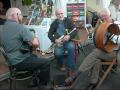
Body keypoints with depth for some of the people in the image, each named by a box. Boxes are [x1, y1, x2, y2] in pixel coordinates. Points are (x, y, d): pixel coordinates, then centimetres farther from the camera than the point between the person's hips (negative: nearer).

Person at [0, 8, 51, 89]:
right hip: (20, 62, -9)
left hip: (11, 61, 9)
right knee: (46, 62, 2)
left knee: (34, 57, 32)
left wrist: (28, 43, 9)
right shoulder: (20, 27, -22)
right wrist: (32, 47, -5)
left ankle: (34, 81, 40)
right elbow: (35, 43, -28)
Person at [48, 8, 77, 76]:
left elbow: (75, 31, -3)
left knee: (71, 47, -35)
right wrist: (55, 40, -16)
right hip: (59, 42, 1)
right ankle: (61, 64, 7)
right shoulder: (54, 23, 10)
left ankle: (71, 68, -23)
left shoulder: (68, 21, 6)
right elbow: (49, 34, 5)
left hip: (68, 41, -1)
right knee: (58, 53, -29)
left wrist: (69, 36, -23)